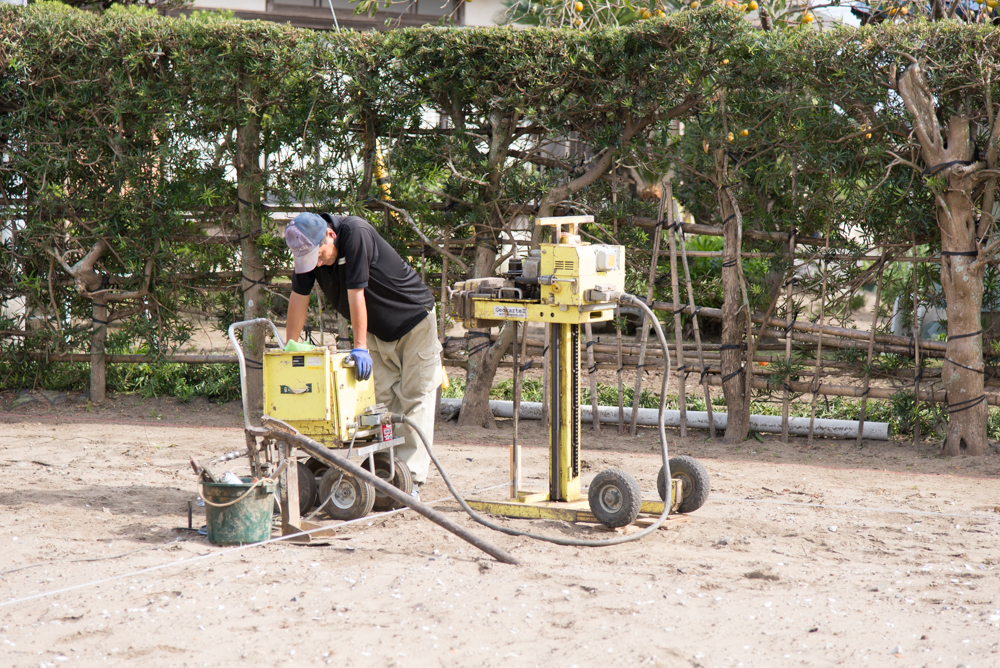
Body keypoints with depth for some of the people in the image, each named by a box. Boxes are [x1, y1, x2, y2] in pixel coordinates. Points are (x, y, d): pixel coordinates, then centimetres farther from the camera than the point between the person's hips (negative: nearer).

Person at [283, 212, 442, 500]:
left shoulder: (355, 233, -30)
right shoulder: (309, 250, -9)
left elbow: (356, 293, -30)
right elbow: (299, 297, -2)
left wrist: (360, 346, -29)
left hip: (414, 320, -6)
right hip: (376, 330, 6)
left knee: (414, 400, -7)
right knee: (380, 399, 1)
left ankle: (410, 479, -9)